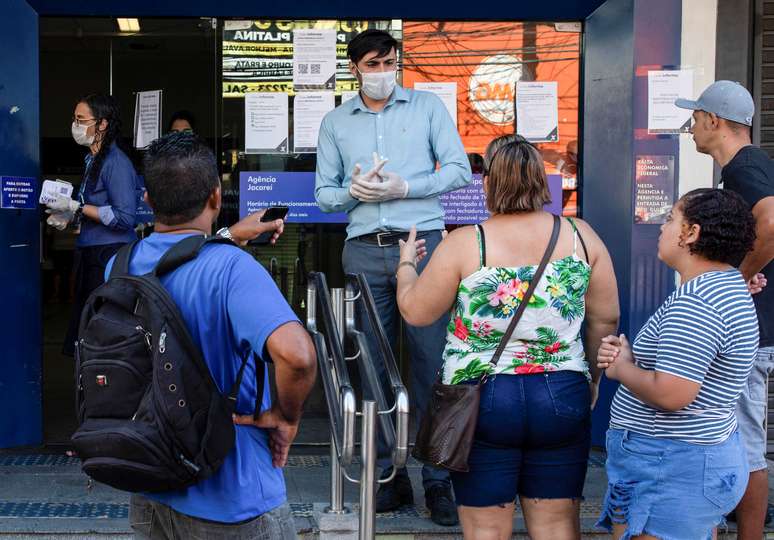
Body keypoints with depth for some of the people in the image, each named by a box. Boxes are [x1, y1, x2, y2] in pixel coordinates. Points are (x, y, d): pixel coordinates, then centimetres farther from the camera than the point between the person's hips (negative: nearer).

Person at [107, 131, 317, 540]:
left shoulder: (118, 266, -4)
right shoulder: (231, 268, -24)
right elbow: (296, 356, -38)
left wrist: (230, 238, 23)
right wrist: (285, 415, -20)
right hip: (229, 502, -5)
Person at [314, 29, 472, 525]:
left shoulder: (427, 106, 7)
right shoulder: (335, 122, 14)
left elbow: (459, 169, 1)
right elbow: (324, 193, 13)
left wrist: (403, 187, -11)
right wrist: (353, 192, -9)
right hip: (364, 252, 3)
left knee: (431, 363, -2)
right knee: (373, 366, 5)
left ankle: (438, 479, 6)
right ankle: (390, 475, 16)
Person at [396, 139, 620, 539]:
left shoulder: (464, 243, -10)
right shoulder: (581, 236, 0)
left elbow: (415, 311, -3)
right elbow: (605, 319, 5)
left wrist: (406, 263, 16)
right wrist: (593, 377, 19)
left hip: (483, 401, -2)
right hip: (563, 399, 3)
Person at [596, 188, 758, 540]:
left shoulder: (695, 302, -23)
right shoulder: (725, 285, 12)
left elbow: (670, 394, -28)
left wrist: (621, 368, -10)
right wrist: (631, 357, 1)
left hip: (673, 469, -11)